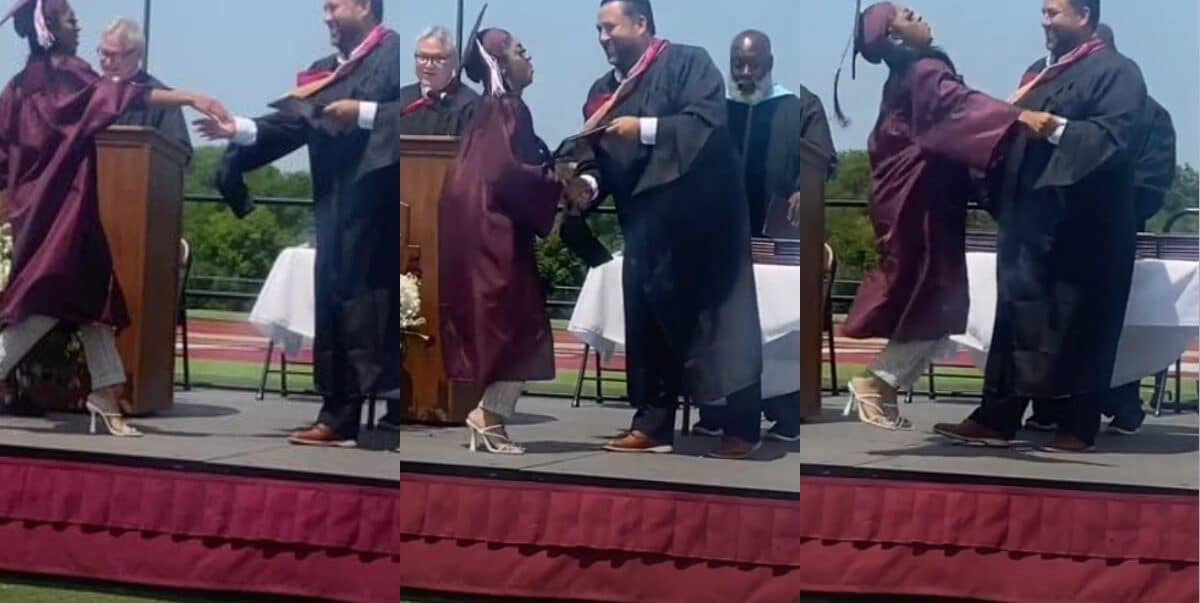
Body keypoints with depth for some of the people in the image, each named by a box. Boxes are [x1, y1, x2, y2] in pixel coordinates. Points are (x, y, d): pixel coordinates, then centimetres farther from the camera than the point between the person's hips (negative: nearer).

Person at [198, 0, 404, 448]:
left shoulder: (393, 53, -2)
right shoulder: (323, 73, 19)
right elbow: (290, 124, 8)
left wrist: (363, 113, -18)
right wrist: (238, 130, -4)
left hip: (380, 203, -7)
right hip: (336, 208, 8)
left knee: (373, 304, -8)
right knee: (334, 304, 6)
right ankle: (339, 419, 11)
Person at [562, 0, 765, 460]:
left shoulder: (687, 63, -7)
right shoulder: (603, 92, 12)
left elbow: (709, 120, -20)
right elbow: (593, 156, 8)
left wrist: (645, 128, -22)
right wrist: (586, 184, -13)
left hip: (699, 215, -6)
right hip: (645, 225, 7)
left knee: (718, 318, -4)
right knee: (647, 319, 6)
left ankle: (742, 428, 1)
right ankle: (653, 424, 14)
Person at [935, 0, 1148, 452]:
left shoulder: (1115, 71, -5)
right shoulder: (1043, 75, 20)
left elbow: (1118, 134, -18)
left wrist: (1055, 127, -22)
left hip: (1081, 225, -8)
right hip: (1031, 216, 8)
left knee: (1078, 322, -2)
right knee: (1018, 313, 6)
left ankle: (1078, 427, 7)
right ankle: (996, 419, 7)